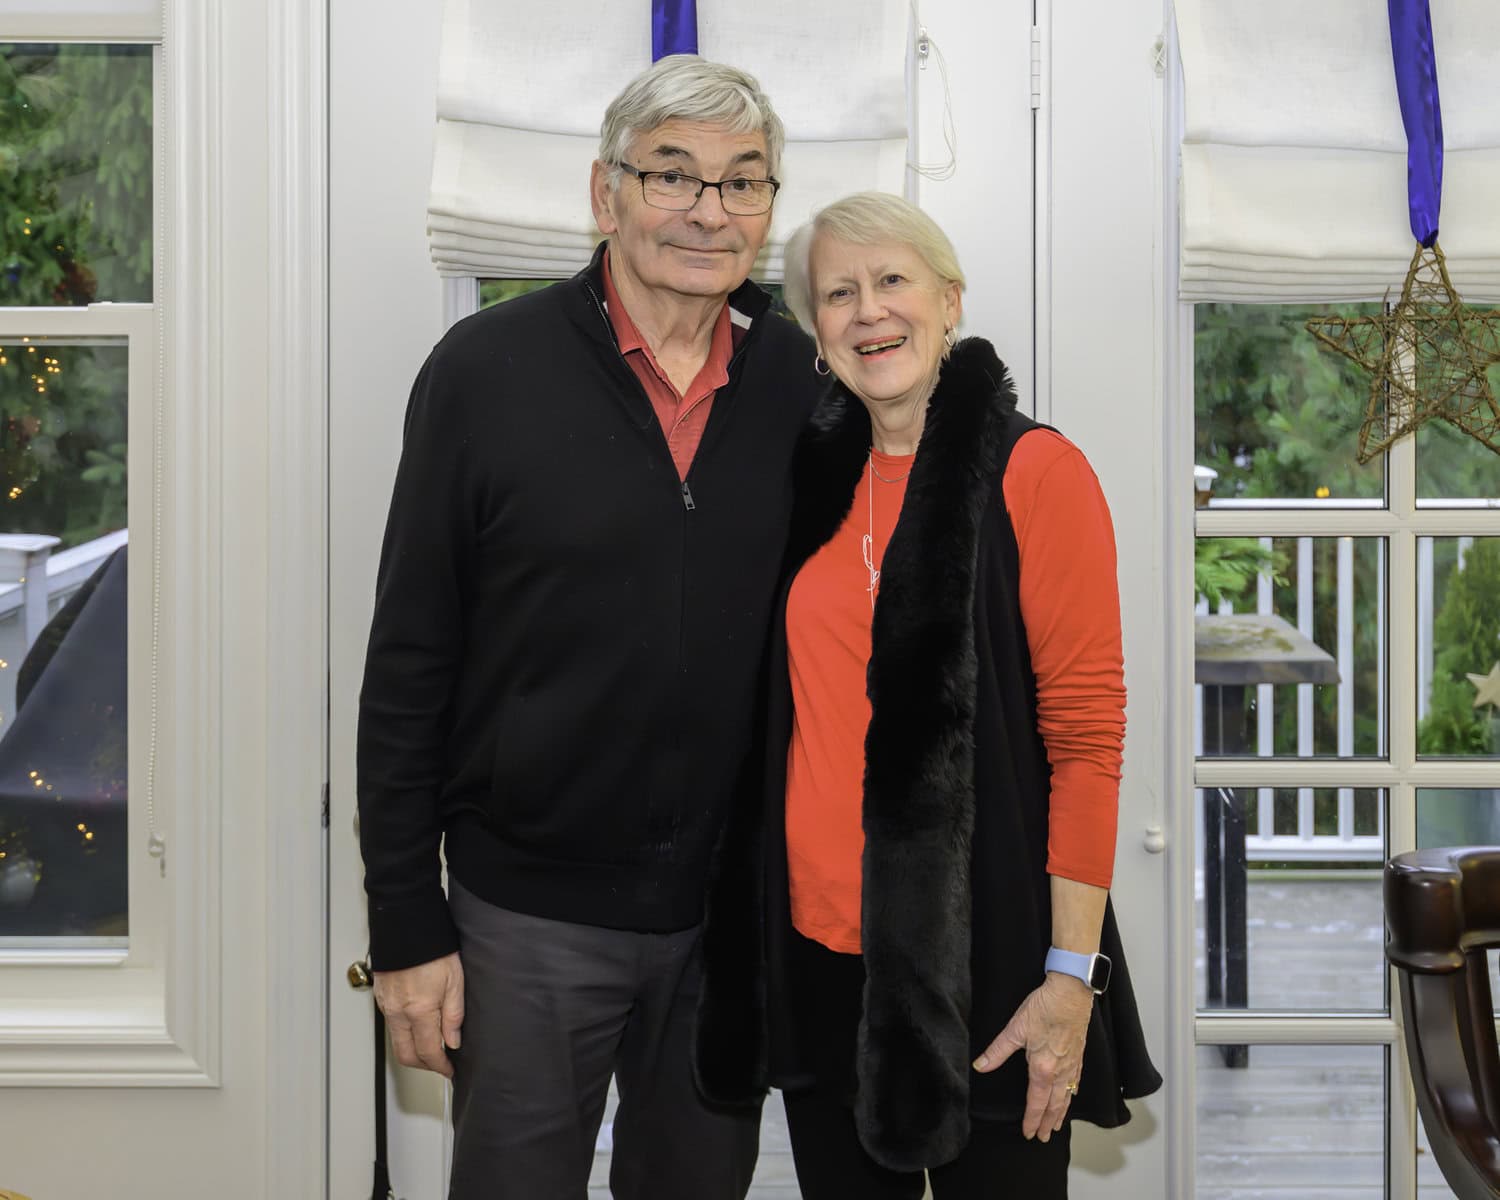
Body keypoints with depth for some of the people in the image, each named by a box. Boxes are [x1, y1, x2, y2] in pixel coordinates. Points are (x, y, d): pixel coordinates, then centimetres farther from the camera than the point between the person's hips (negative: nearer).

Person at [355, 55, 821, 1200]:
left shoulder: (802, 381, 1)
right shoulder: (488, 371, -7)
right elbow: (408, 665, -6)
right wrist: (408, 926, -7)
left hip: (735, 900, 3)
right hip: (533, 910, -3)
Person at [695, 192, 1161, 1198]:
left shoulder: (1034, 471, -8)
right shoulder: (816, 481, 9)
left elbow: (1088, 734, -11)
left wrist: (1072, 975, -15)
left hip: (980, 955, -5)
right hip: (820, 942, 5)